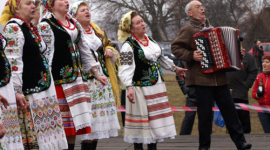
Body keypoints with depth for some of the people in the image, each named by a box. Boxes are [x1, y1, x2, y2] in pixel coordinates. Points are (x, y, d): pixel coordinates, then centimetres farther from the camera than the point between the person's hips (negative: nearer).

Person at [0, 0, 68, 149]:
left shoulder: (31, 27, 18)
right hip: (29, 91, -9)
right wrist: (17, 91, -22)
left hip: (44, 87, 9)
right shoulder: (13, 28, -11)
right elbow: (13, 62, -18)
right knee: (32, 138, -8)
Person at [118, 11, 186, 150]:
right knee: (142, 118, -4)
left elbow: (160, 57, 27)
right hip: (141, 89, -8)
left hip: (157, 86, 8)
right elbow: (125, 69, -21)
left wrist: (175, 68, 31)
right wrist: (129, 88, -33)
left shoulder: (150, 40, 12)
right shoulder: (128, 46, -13)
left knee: (156, 118, 11)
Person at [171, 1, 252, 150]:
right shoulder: (188, 30, -1)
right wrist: (191, 56, -18)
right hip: (202, 79, -5)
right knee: (205, 113, -2)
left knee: (229, 109, 2)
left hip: (219, 78, 5)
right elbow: (175, 48, -6)